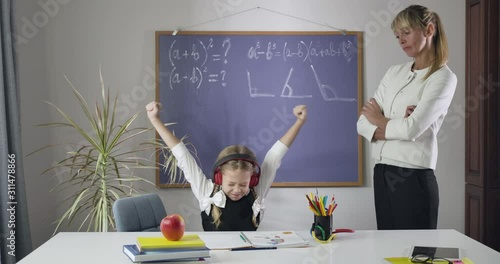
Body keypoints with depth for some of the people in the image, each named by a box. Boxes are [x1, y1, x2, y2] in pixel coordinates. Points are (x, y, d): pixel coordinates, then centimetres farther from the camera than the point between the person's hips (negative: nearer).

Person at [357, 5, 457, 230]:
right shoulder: (394, 72, 12)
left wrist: (380, 121, 1)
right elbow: (363, 123, 6)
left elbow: (412, 129, -18)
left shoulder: (443, 77, -6)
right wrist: (394, 127, -12)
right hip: (382, 175, 6)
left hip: (413, 177, -6)